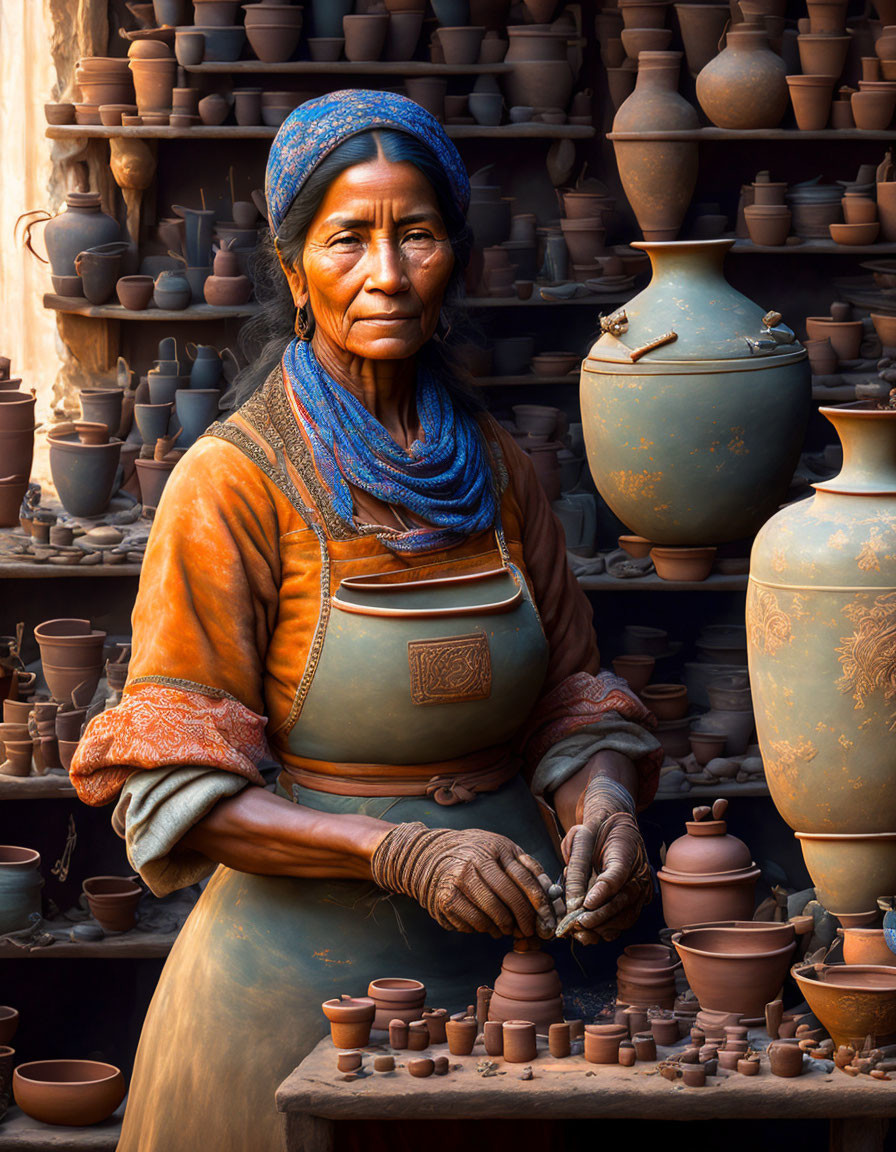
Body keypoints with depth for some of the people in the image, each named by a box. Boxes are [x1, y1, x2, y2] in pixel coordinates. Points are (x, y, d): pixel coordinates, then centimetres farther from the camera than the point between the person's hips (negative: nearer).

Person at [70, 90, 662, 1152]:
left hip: (508, 953, 5)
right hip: (309, 967, -4)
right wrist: (400, 851, -25)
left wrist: (602, 806, -14)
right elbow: (176, 786, -13)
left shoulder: (493, 468, 7)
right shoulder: (232, 484, -9)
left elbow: (570, 701, 9)